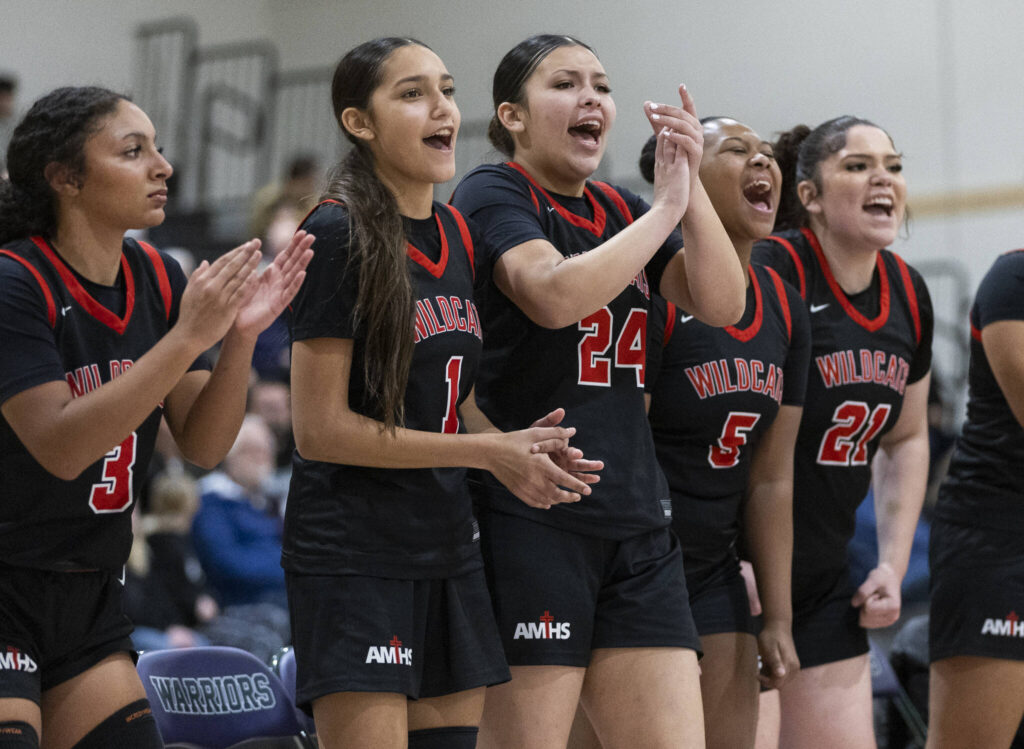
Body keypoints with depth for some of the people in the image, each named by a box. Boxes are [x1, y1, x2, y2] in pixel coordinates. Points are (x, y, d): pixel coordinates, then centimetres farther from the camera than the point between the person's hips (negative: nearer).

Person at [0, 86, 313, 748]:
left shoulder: (159, 281, 3)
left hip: (91, 595, 7)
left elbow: (203, 445, 1)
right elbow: (60, 447, -26)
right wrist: (188, 337, -30)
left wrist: (241, 337, -15)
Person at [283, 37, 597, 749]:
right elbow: (320, 429, -15)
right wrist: (488, 451, -14)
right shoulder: (339, 235, -11)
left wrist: (516, 444, -1)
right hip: (353, 553, -7)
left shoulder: (461, 237, 11)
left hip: (449, 552, 7)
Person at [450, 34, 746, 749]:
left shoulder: (623, 210, 17)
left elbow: (722, 304, 6)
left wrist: (692, 187, -6)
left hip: (636, 522, 7)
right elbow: (555, 296, -22)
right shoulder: (494, 194, -3)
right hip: (528, 521, -7)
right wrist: (665, 209, -13)